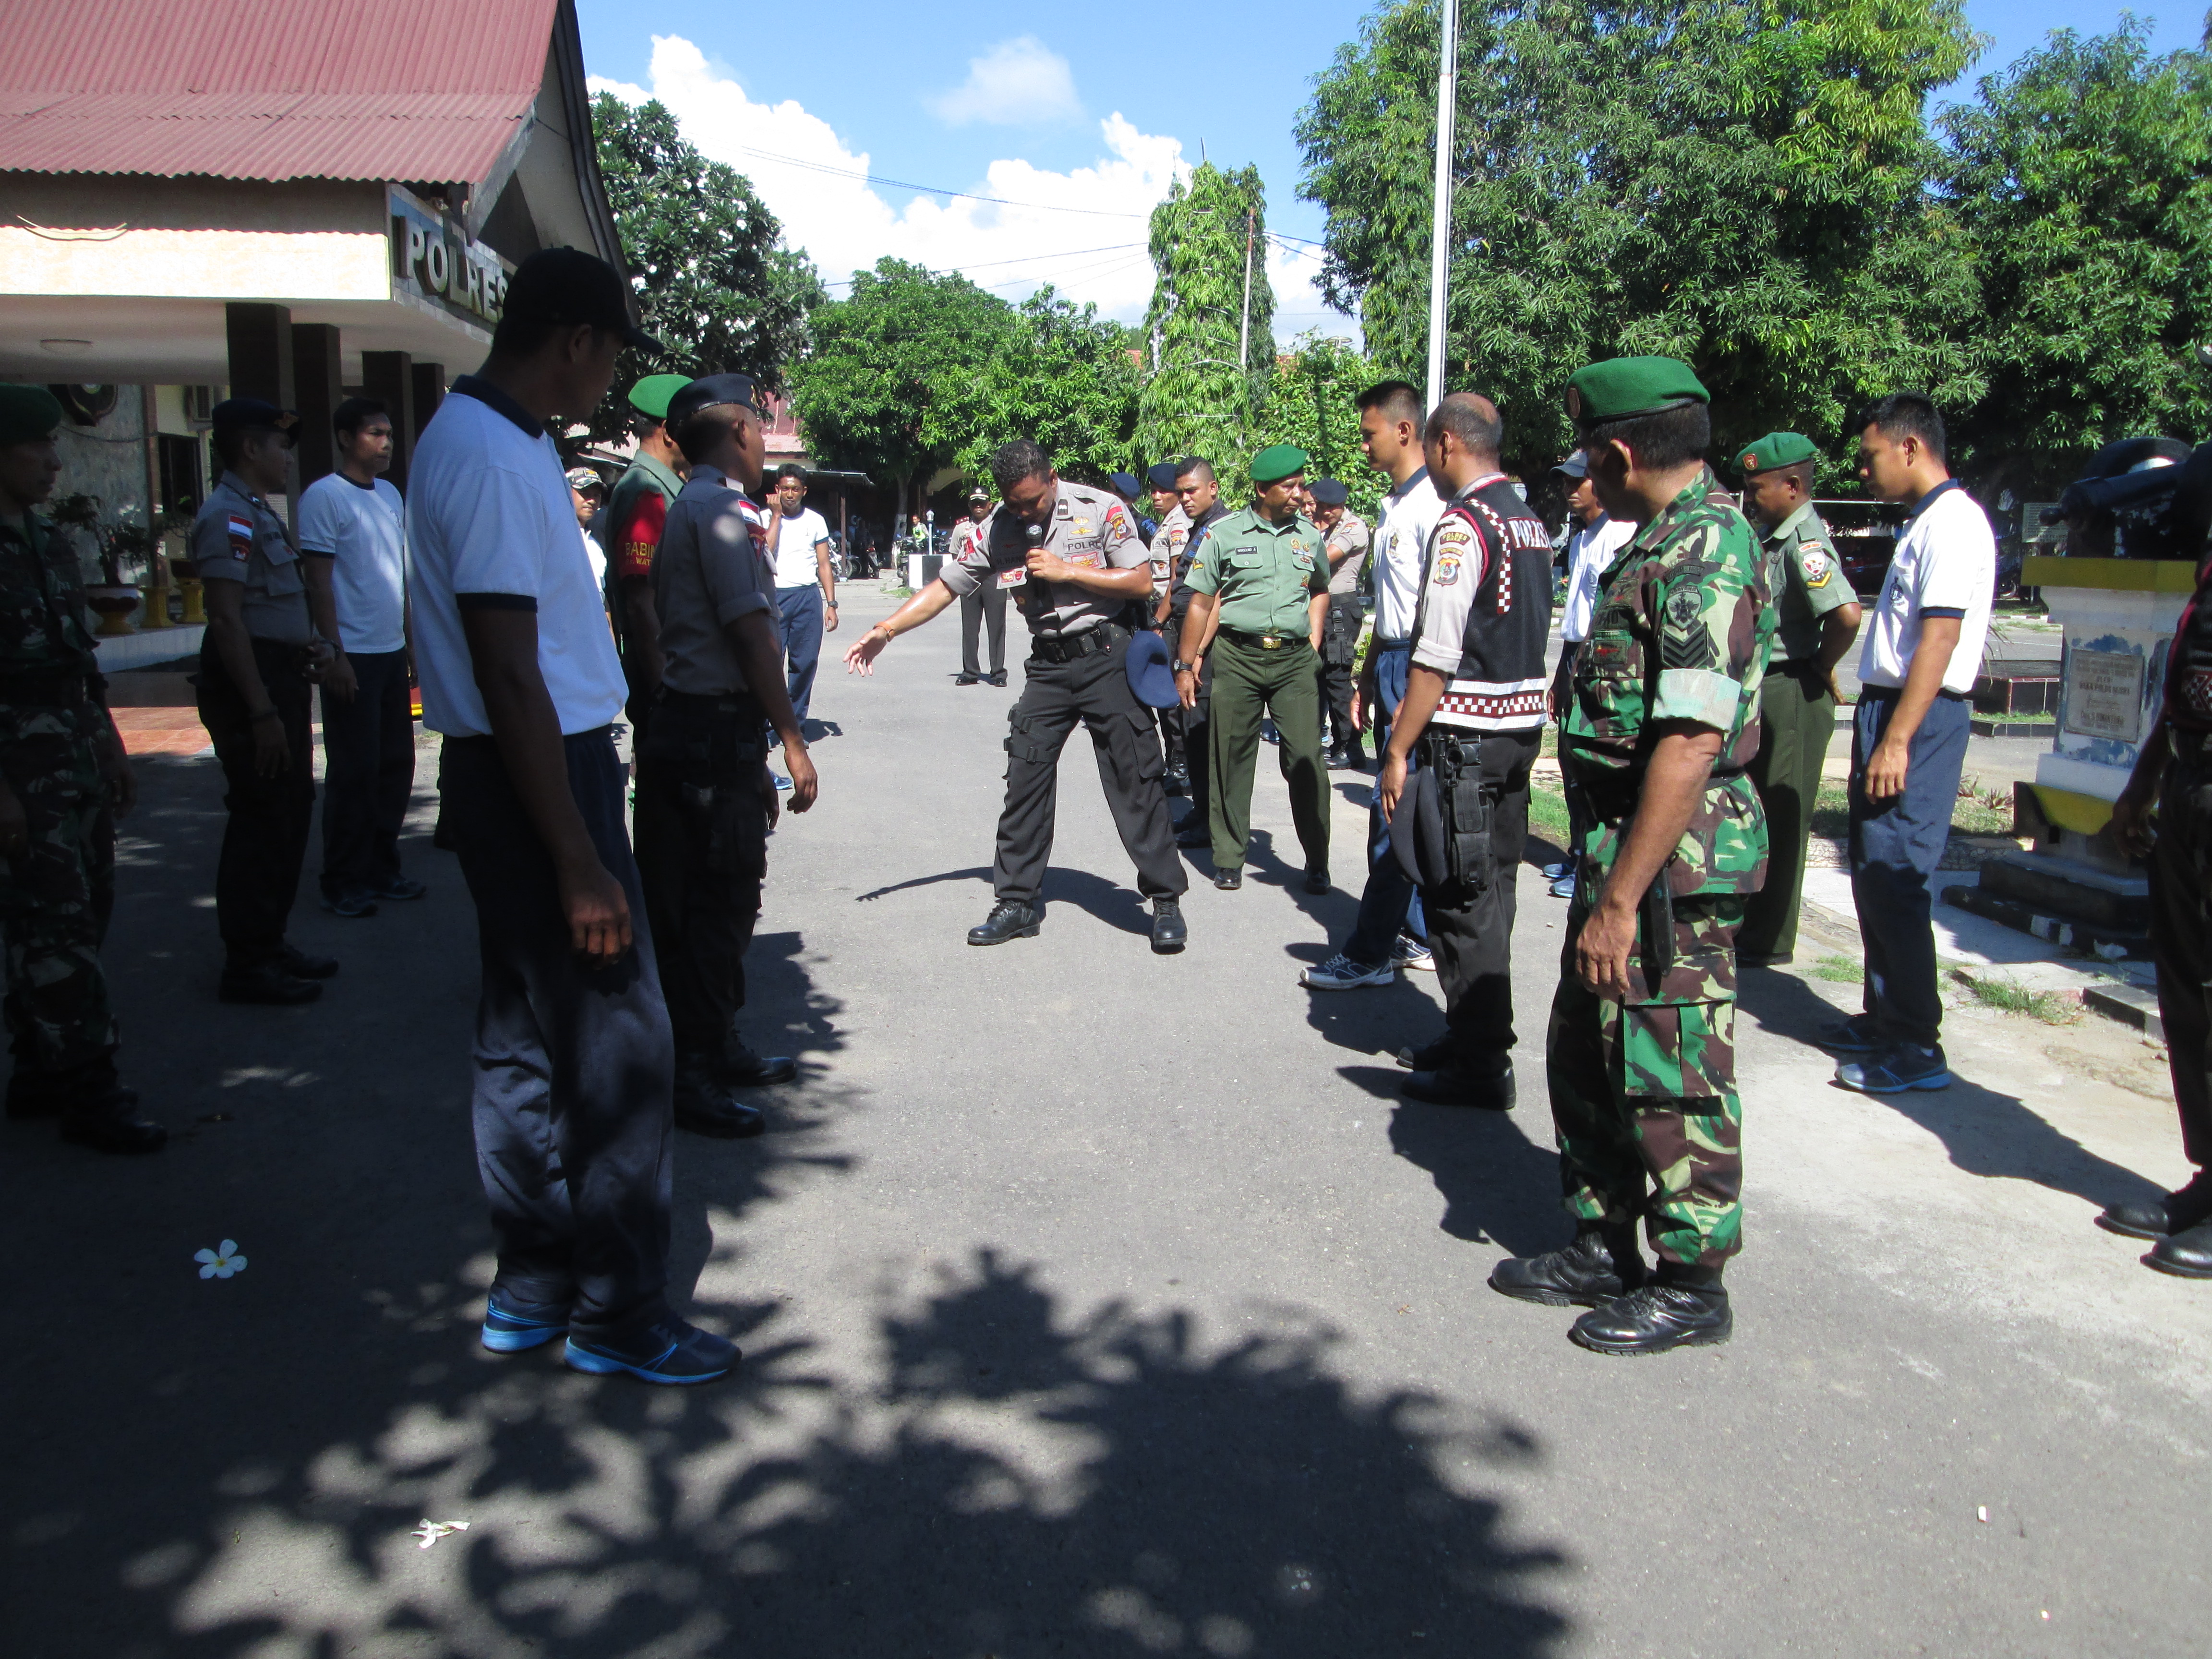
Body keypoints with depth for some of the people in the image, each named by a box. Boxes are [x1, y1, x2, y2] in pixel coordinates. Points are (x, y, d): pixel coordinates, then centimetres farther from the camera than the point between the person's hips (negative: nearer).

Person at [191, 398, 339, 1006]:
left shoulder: (259, 513, 16)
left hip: (279, 677, 10)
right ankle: (248, 965, 5)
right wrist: (261, 711, -24)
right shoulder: (228, 516, -15)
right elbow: (227, 619, -22)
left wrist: (304, 646, 14)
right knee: (261, 820, -5)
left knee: (289, 812, 16)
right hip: (250, 683, -10)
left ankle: (269, 944, 27)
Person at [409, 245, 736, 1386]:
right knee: (620, 1046, -3)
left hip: (523, 771, 11)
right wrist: (579, 864, -24)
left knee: (526, 1038, 15)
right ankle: (619, 1313, 10)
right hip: (538, 781, -11)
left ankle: (532, 1290, 27)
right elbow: (509, 678, -24)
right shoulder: (495, 461, -19)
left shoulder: (486, 438, 14)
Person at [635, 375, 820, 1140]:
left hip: (690, 724, 10)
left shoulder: (689, 507, 18)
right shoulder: (717, 509, -13)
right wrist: (792, 745, -17)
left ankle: (719, 1048, 28)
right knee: (716, 902, -5)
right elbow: (751, 632, -19)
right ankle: (693, 1077, 3)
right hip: (717, 729, -10)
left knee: (725, 896, 17)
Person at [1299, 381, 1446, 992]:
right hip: (1390, 666, 10)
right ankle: (1418, 938, 22)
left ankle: (1370, 952, 0)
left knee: (1393, 814, -6)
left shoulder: (1432, 505, -15)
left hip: (1419, 671, -10)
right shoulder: (1392, 505, 16)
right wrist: (1366, 678, 22)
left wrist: (1414, 696, -22)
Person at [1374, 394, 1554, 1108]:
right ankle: (1480, 1034, 29)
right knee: (1492, 887, 17)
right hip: (1522, 725, 9)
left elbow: (1439, 653, -19)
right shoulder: (1531, 522, 14)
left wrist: (1399, 750, -14)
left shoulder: (1464, 523, -14)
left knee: (1461, 896, -1)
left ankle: (1481, 1068, 6)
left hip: (1467, 732, -9)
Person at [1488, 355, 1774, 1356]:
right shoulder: (1669, 541, 14)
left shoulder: (1705, 551, -19)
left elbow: (1690, 745, -27)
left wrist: (1619, 900, -27)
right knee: (1586, 1051, 18)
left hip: (1672, 861, -10)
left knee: (1671, 1079, 2)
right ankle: (1604, 1246, 32)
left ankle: (1690, 1284, 18)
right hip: (1626, 841, 11)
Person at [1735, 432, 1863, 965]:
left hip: (1792, 694, -10)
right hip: (1765, 690, 10)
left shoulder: (1805, 542, -19)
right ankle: (1750, 925, 32)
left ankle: (1769, 941, 11)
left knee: (1780, 820, 0)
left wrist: (1822, 667, -19)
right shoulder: (1776, 536, 11)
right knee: (1756, 814, 18)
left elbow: (1846, 613, -34)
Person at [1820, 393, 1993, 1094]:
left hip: (1919, 718, -10)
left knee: (1893, 879, -10)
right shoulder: (1925, 523, 17)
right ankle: (1885, 1017, 24)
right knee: (1873, 876, 14)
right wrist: (1878, 733, 16)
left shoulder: (1953, 523, -13)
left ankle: (1916, 1048, -4)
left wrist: (1897, 742, -24)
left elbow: (1939, 641, -21)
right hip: (1889, 709, 10)